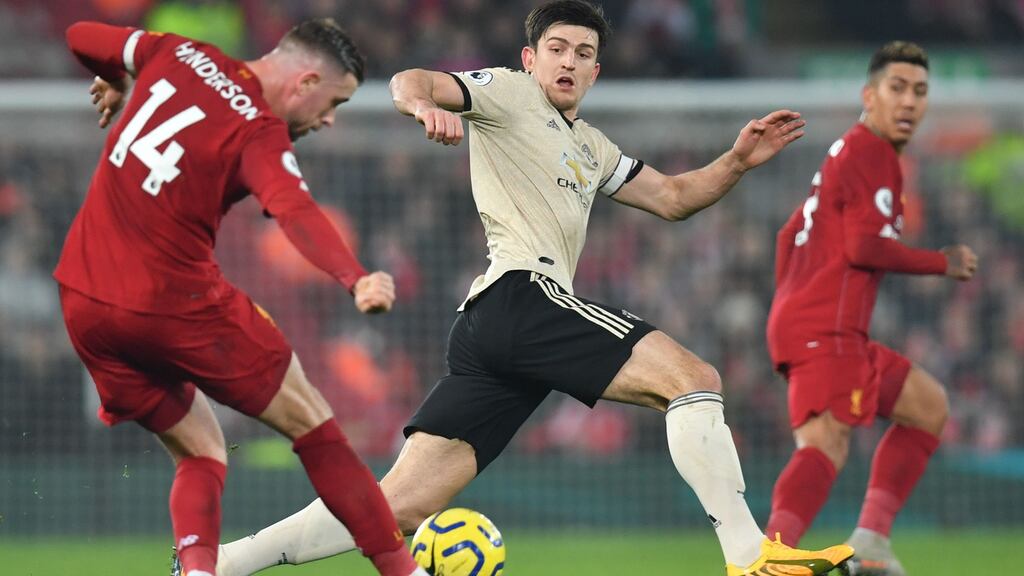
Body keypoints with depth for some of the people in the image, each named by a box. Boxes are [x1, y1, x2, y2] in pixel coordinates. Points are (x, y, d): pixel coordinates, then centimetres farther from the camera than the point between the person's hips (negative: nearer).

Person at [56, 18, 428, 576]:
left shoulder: (178, 54, 7)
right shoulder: (261, 135, -13)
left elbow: (81, 37, 21)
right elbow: (294, 211, -33)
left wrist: (114, 83, 42)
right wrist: (356, 280, -48)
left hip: (81, 299, 7)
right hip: (176, 305, -7)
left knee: (199, 452, 17)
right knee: (312, 426, 8)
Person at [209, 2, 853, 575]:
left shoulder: (590, 147, 32)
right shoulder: (509, 92, 8)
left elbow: (672, 197, 35)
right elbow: (412, 81, -7)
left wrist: (738, 161, 19)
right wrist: (426, 104, -30)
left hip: (487, 328, 9)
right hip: (523, 293, -9)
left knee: (403, 506, -2)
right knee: (693, 377, -16)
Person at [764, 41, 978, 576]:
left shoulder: (845, 154, 25)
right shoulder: (870, 152, -6)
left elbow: (789, 237, 31)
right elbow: (864, 246, -17)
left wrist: (791, 312, 30)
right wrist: (942, 263, -5)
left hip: (800, 325, 10)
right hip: (827, 329, -10)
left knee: (929, 406, 18)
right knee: (825, 446, -24)